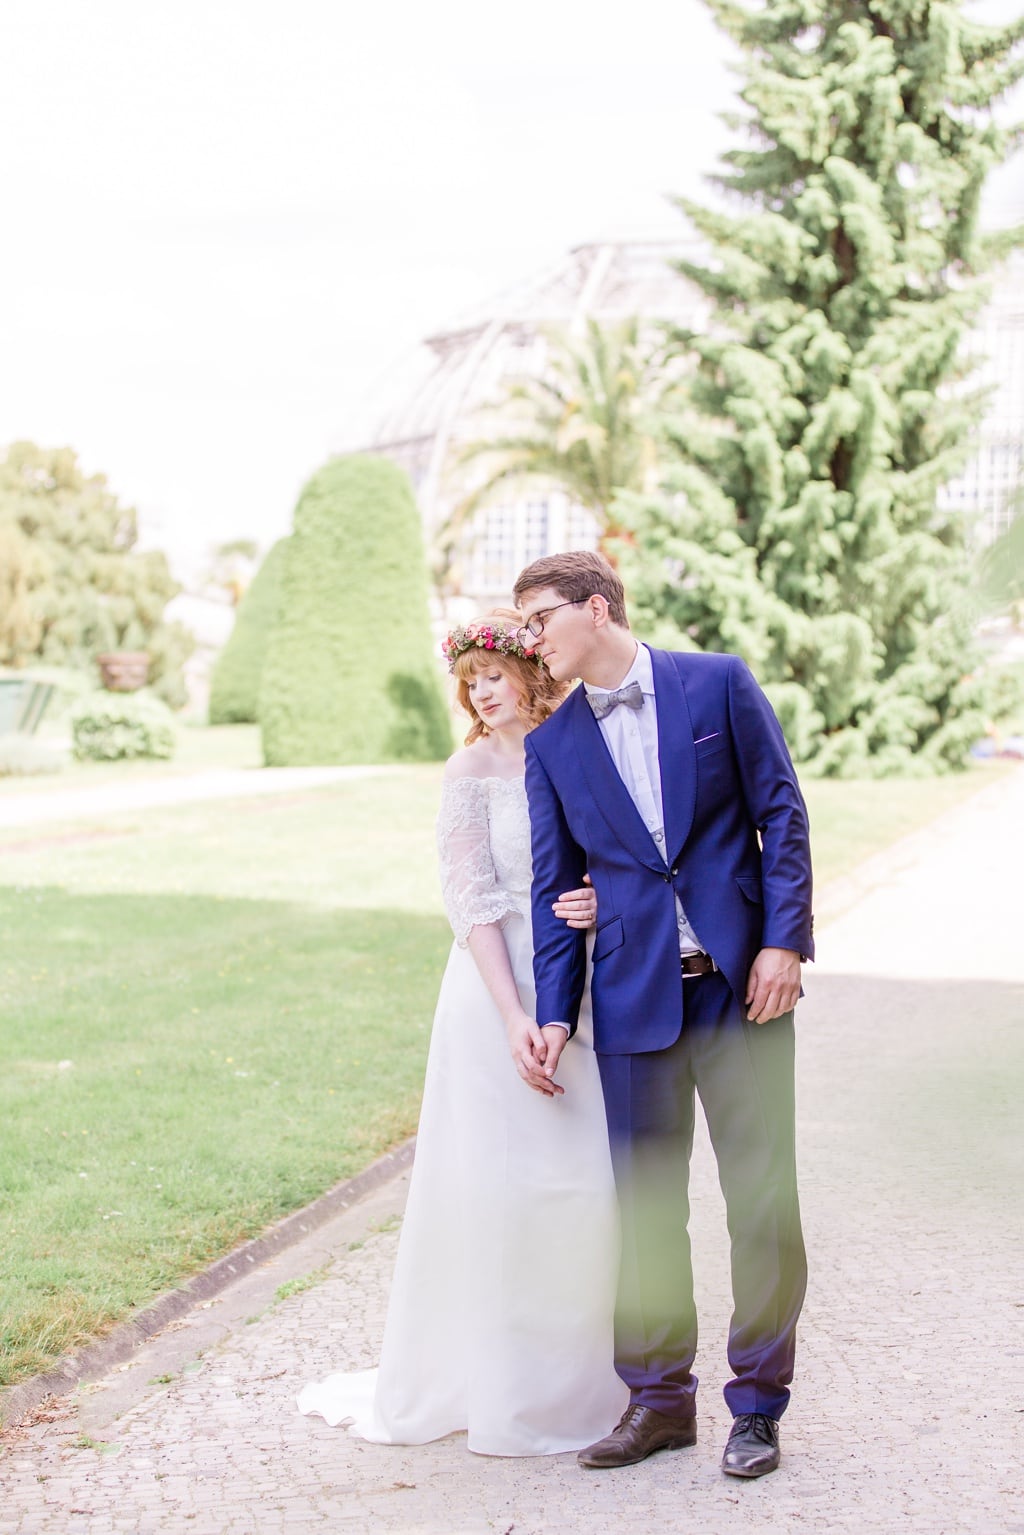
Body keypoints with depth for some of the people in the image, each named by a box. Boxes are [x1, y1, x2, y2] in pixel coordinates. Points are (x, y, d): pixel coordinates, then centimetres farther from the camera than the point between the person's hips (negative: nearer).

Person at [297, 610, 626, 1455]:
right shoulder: (474, 770, -4)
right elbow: (472, 902, -9)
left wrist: (603, 902, -12)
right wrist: (515, 1018, -17)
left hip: (581, 989, 3)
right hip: (501, 987, -3)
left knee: (590, 1182, 5)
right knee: (497, 1181, 1)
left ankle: (575, 1374, 23)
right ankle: (497, 1383, 18)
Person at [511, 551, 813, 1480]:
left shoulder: (718, 683, 0)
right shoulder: (553, 744, 7)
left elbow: (781, 811, -1)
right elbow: (554, 885, 8)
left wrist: (784, 941, -9)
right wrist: (554, 1016, 3)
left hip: (742, 983, -2)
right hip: (633, 995, 3)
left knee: (762, 1199, 1)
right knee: (645, 1204, 7)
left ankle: (758, 1404, 16)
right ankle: (659, 1399, 22)